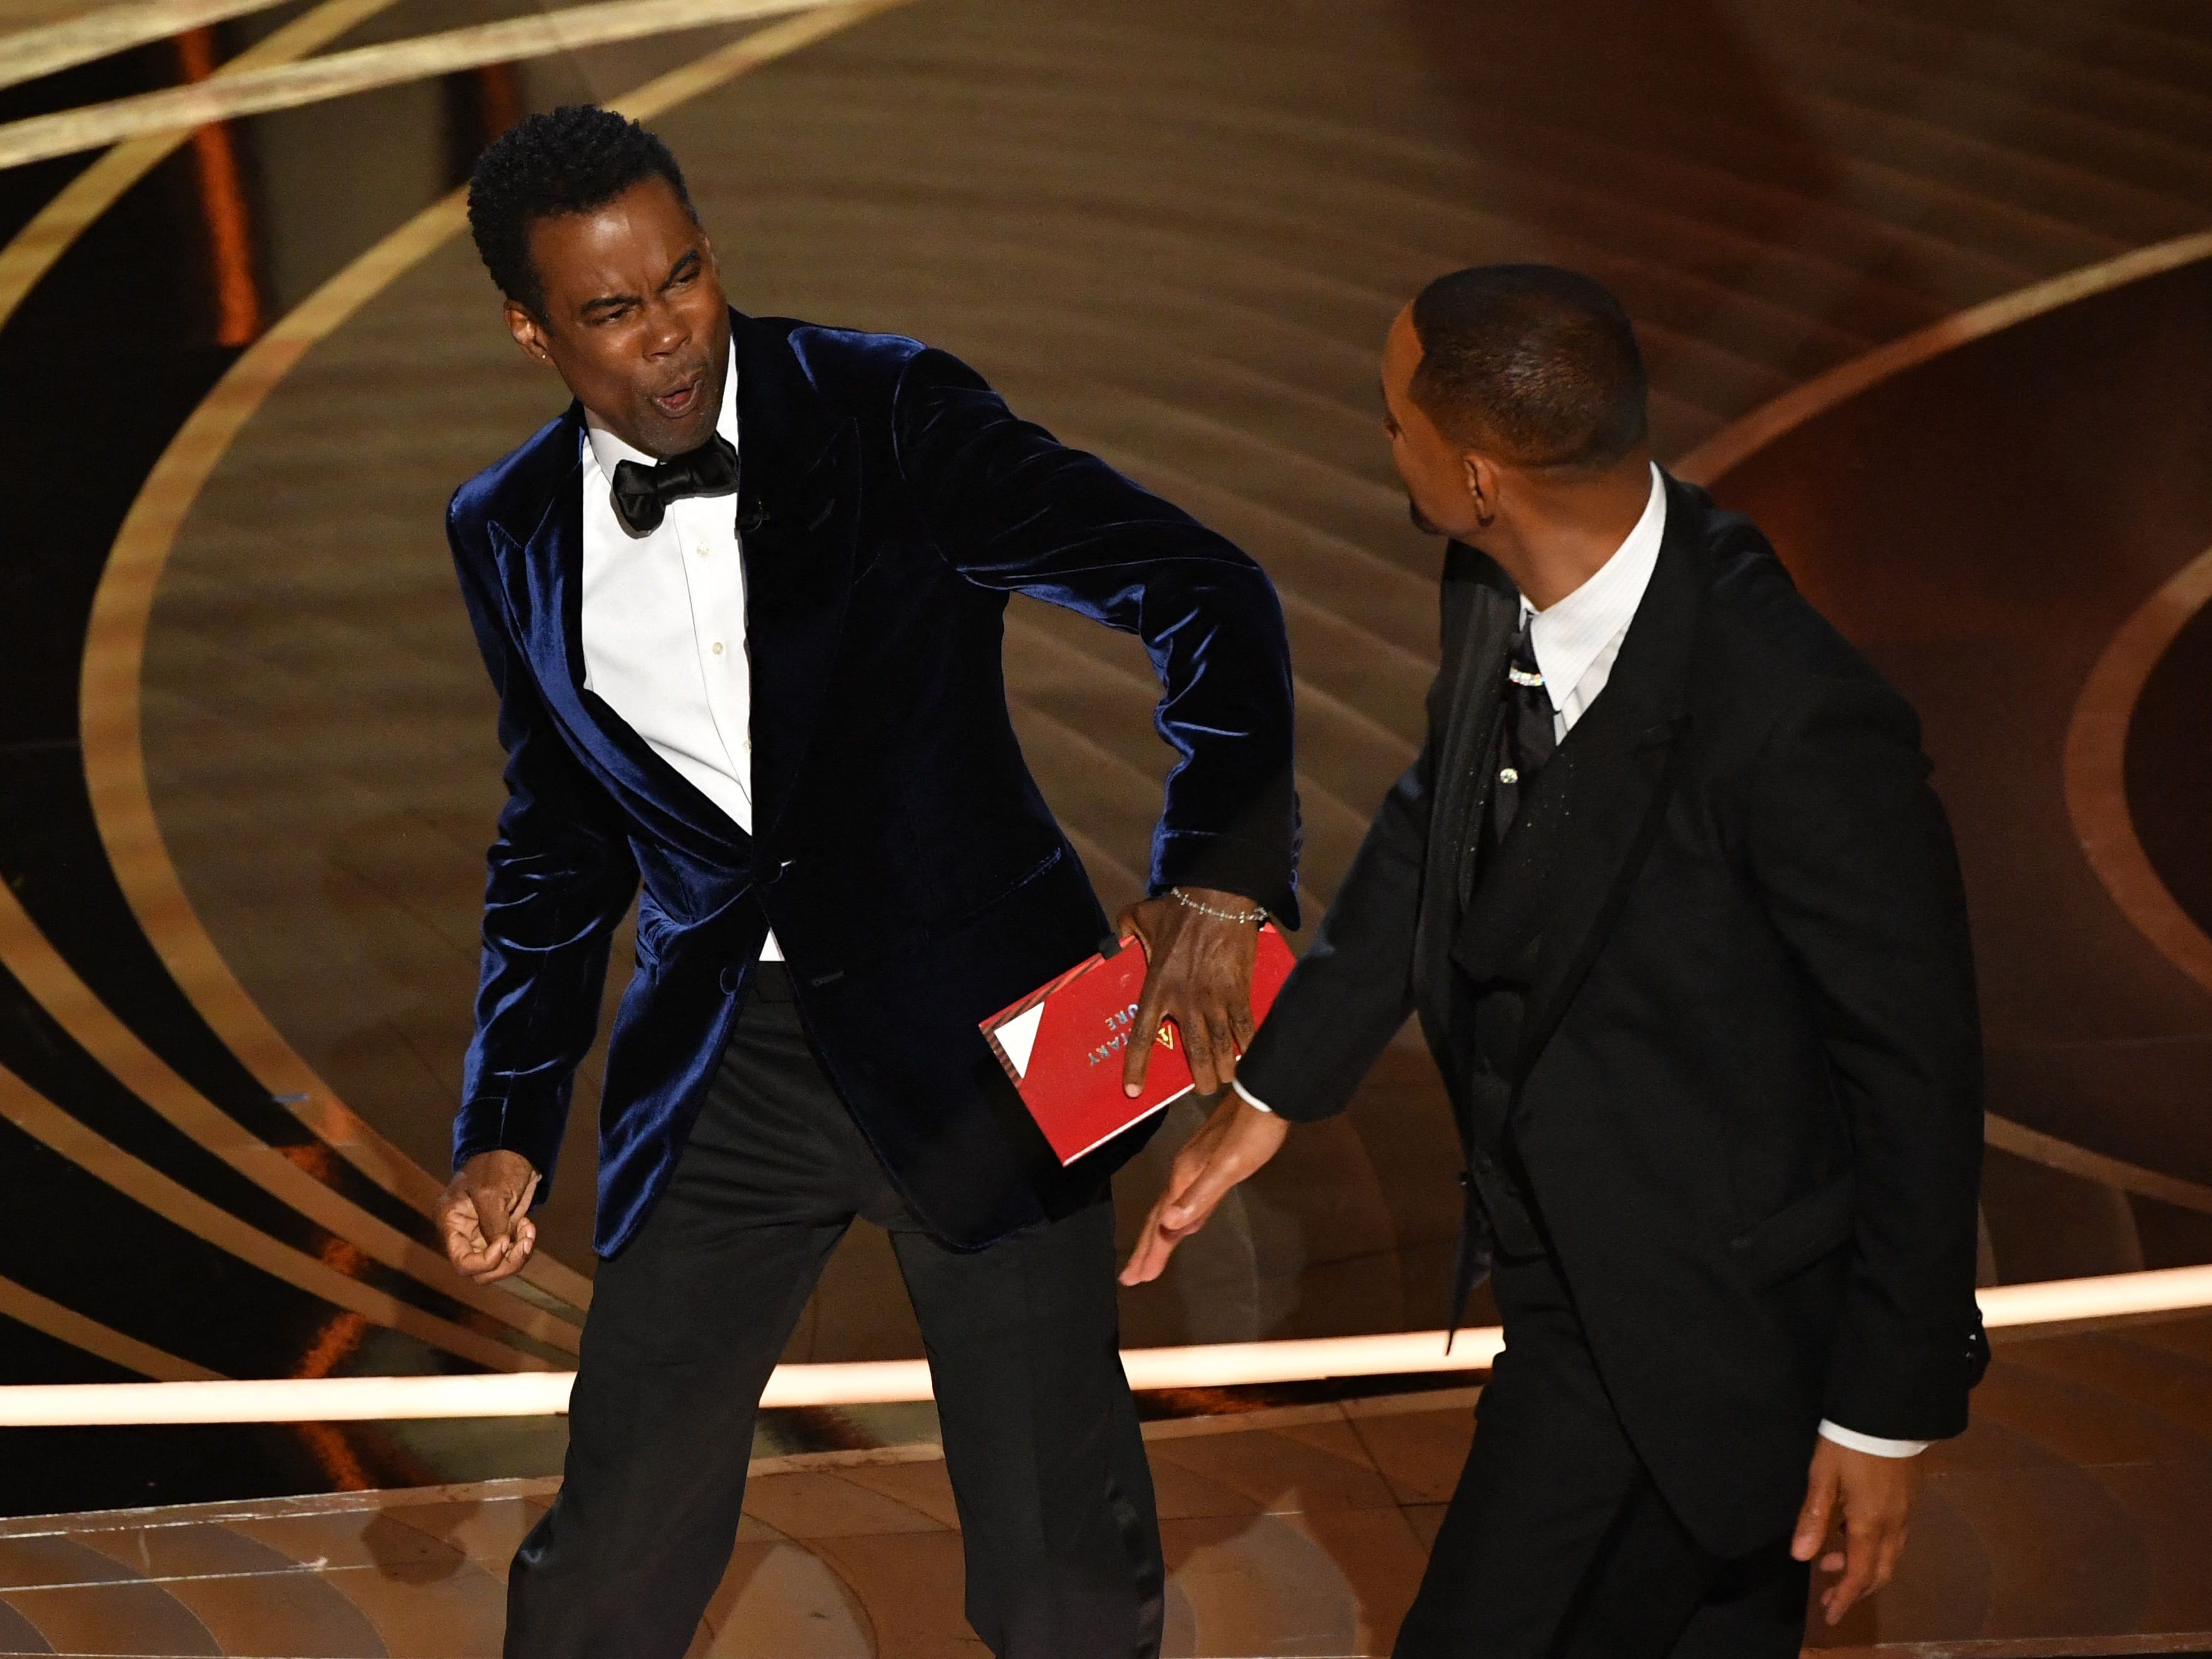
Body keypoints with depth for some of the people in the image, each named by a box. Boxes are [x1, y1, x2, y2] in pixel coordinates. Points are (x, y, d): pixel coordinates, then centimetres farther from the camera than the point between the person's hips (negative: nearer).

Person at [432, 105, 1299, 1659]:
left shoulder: (895, 413, -11)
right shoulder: (513, 538, 3)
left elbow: (1206, 594, -16)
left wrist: (1216, 880, -29)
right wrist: (507, 1127, 9)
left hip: (965, 1026, -3)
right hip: (726, 1054, 3)